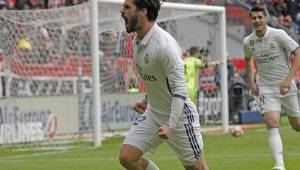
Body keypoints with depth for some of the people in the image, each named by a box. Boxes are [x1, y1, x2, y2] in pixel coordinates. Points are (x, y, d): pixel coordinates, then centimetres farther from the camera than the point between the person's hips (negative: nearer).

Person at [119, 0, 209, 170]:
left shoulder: (165, 44, -24)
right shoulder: (138, 42, 3)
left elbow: (179, 90, -26)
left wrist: (170, 126, -33)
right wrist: (147, 101, 13)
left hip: (179, 116, -8)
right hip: (153, 114, 8)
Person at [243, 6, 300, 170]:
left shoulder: (278, 34, -13)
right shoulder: (248, 42, -1)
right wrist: (251, 82, 10)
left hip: (286, 87, -1)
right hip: (266, 89, 1)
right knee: (272, 124, -19)